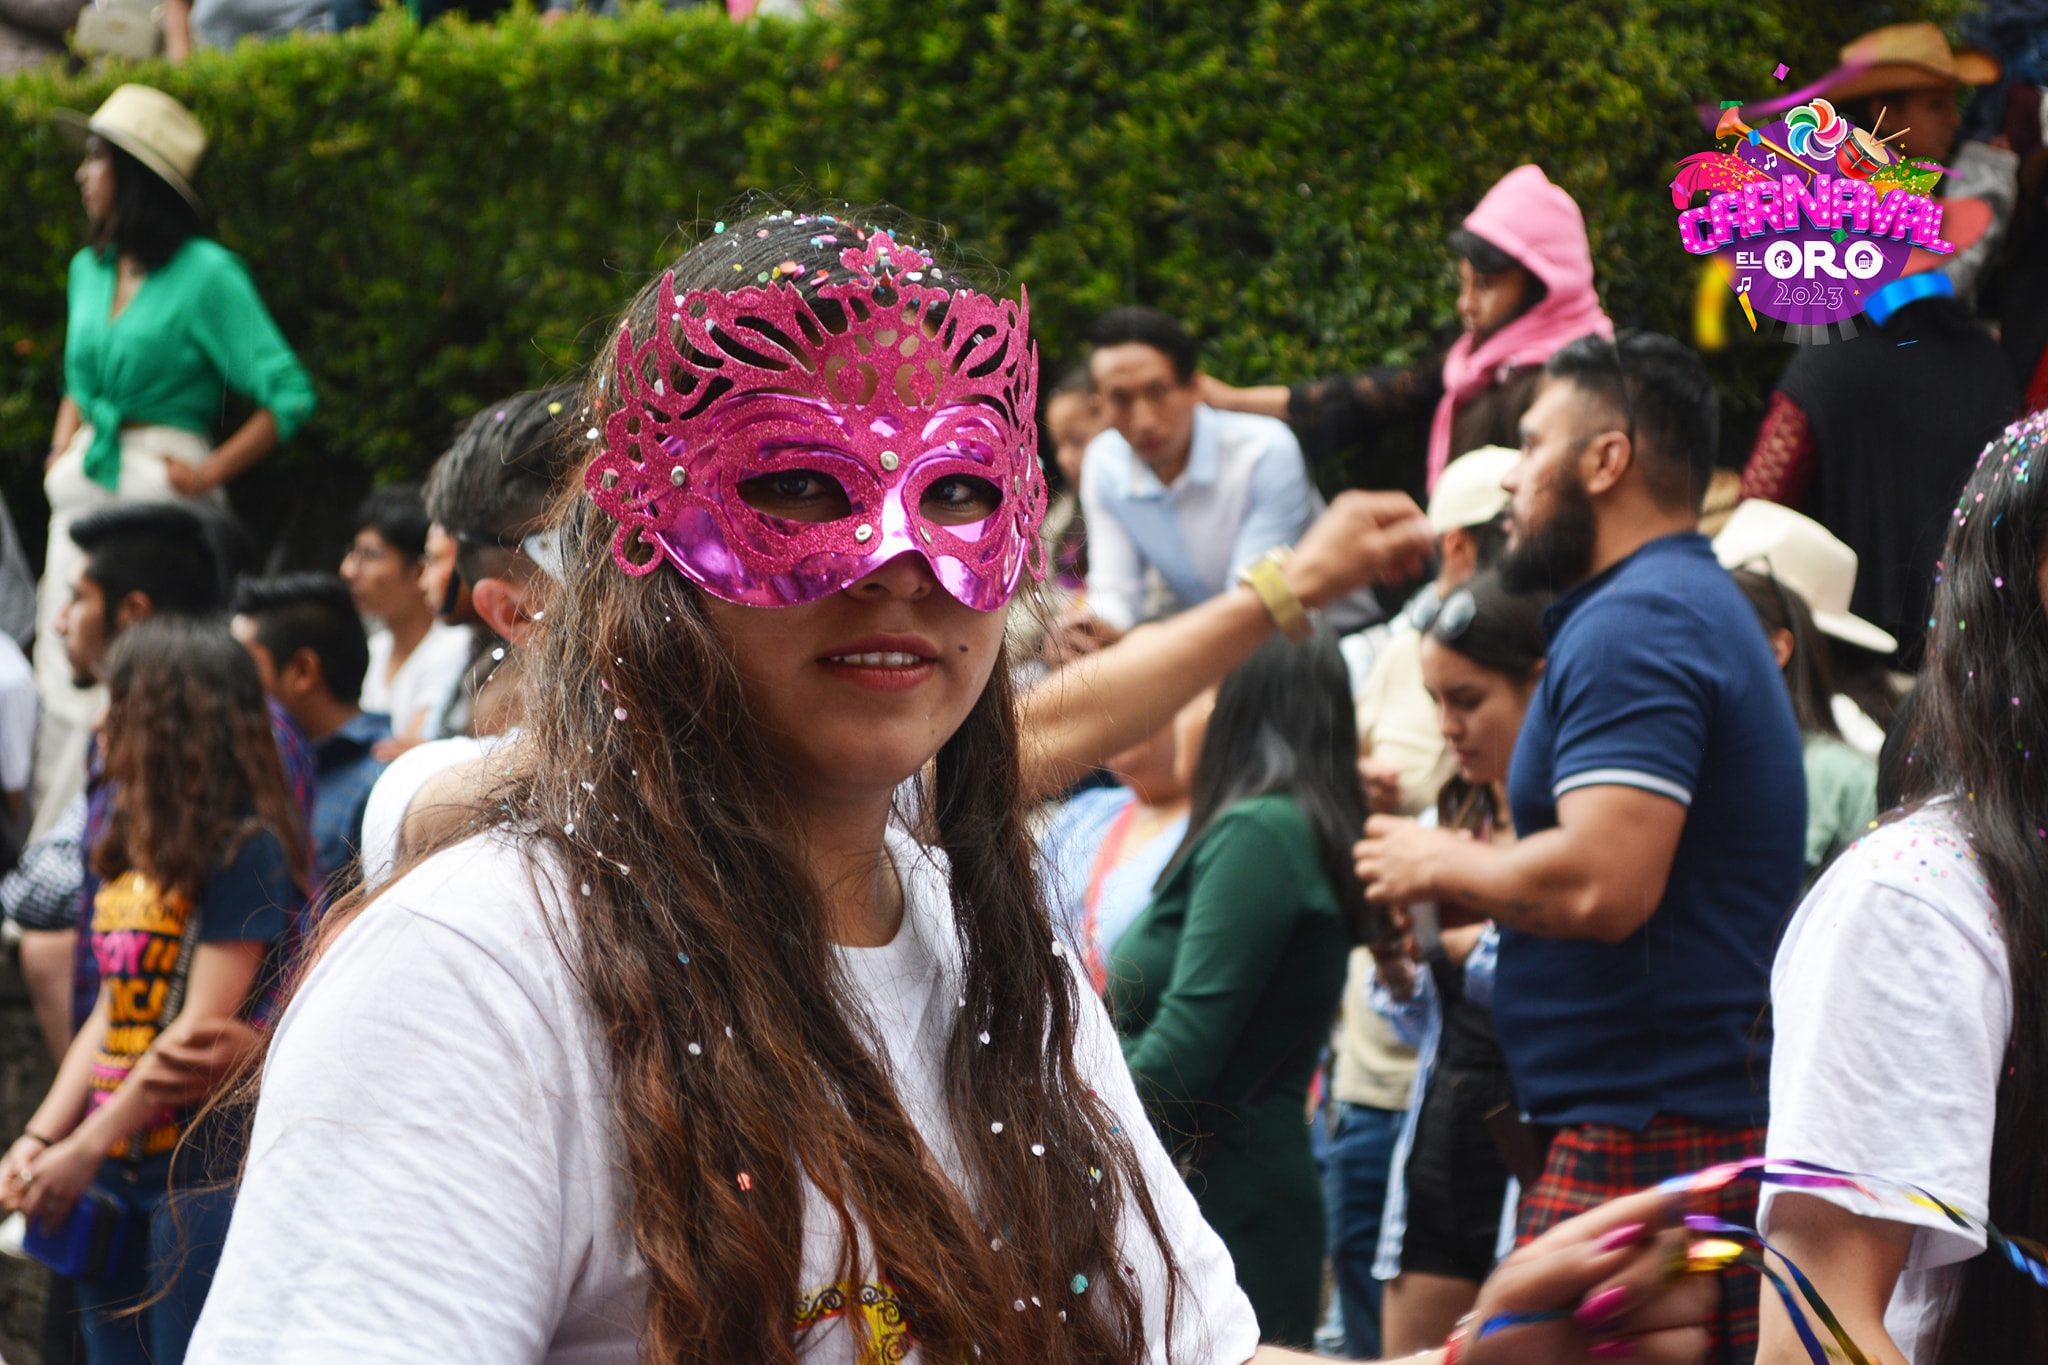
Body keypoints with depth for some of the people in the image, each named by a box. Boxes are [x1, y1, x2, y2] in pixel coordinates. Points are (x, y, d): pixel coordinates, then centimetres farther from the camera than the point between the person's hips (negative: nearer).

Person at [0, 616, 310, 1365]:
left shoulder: (247, 850, -12)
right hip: (114, 1174, 8)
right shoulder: (131, 850, 13)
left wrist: (85, 1151, -14)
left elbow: (201, 1029, -16)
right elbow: (110, 1016, 14)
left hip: (200, 1171, -8)